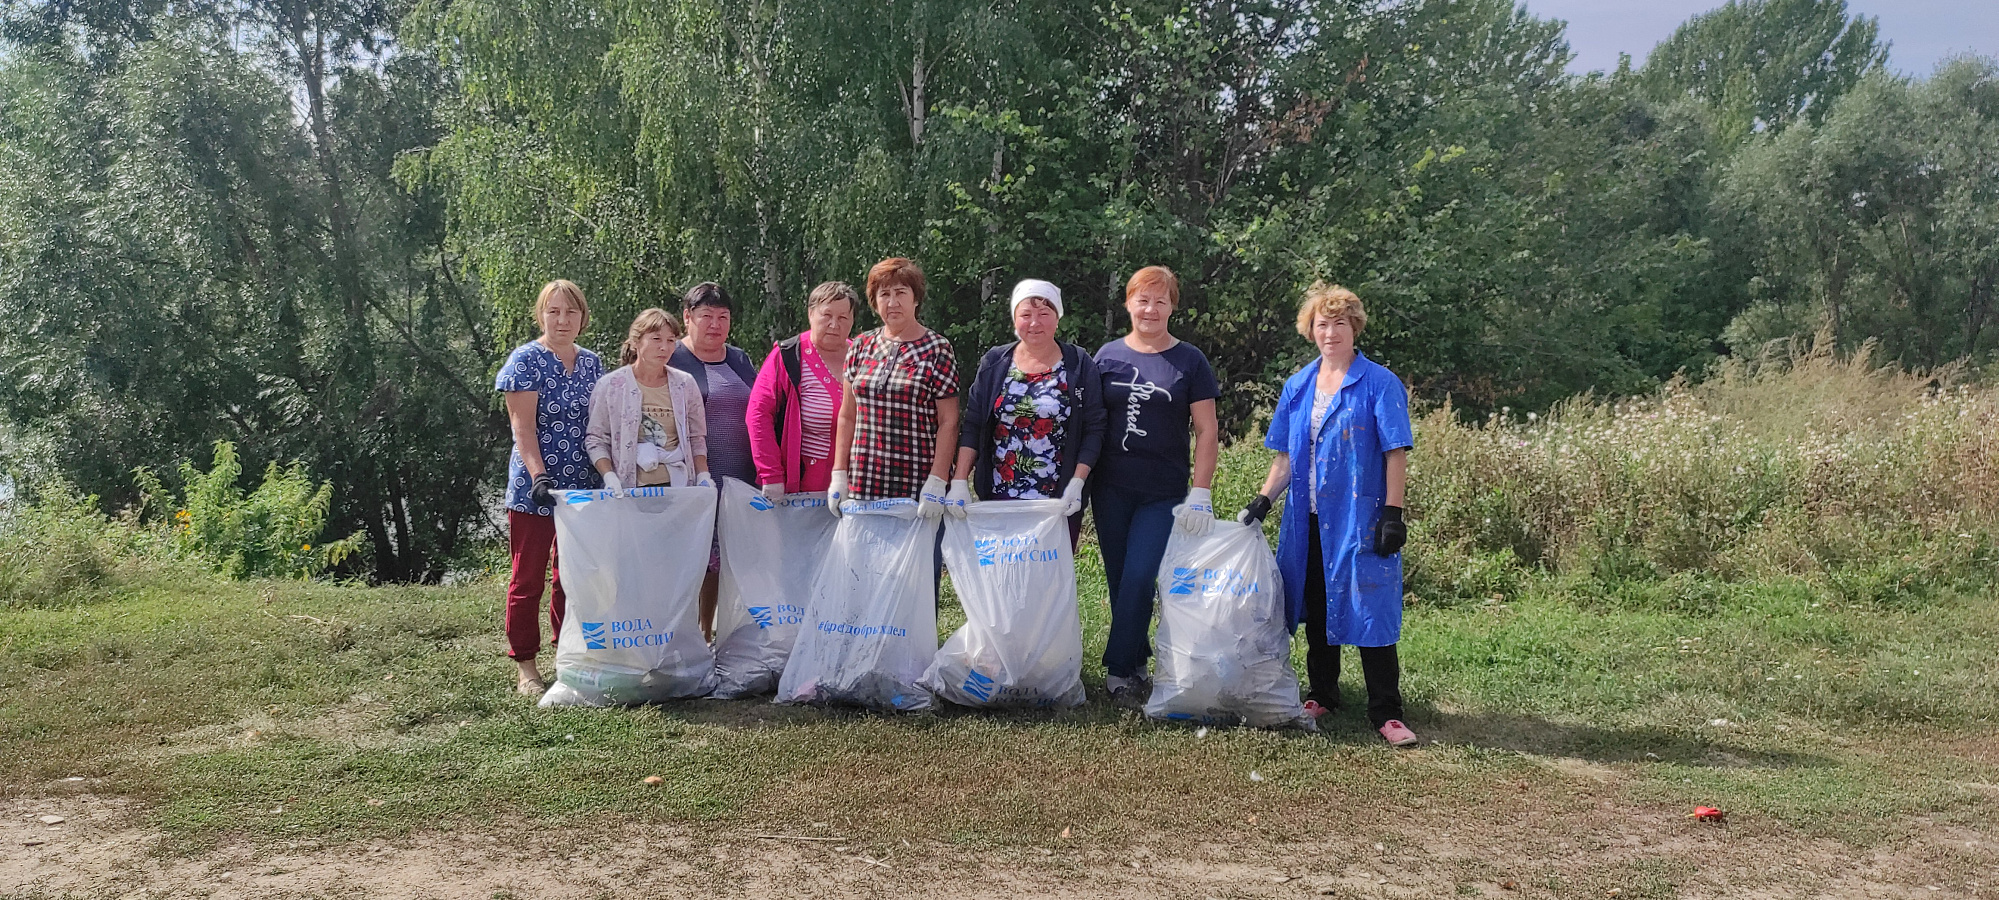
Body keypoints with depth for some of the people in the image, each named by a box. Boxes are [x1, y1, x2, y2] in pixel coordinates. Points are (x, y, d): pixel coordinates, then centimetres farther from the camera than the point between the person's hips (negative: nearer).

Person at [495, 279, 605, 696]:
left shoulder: (591, 362, 11)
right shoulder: (525, 360, -6)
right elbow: (523, 427, -12)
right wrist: (539, 476, -23)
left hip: (582, 488, 5)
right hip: (535, 489, -5)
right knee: (528, 579, 1)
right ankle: (526, 668, 7)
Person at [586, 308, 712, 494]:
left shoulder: (685, 384, 8)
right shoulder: (611, 386, 0)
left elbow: (696, 438, 12)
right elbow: (596, 440, 2)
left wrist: (703, 476, -1)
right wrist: (609, 476, -13)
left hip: (679, 486, 2)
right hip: (629, 490, -2)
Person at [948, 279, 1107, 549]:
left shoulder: (1080, 366, 1)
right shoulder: (994, 363, 7)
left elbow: (1093, 430, -1)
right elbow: (971, 426, 5)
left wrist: (1077, 482, -12)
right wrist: (960, 481, -5)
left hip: (1058, 503, -2)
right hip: (997, 498, 2)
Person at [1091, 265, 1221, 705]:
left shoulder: (1189, 362, 1)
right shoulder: (1108, 356, 6)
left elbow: (1206, 432, -1)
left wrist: (1200, 494, -8)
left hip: (1163, 493, -2)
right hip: (1111, 489, 3)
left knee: (1139, 579, -10)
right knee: (1119, 580, 7)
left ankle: (1119, 670, 1)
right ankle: (1138, 660, 21)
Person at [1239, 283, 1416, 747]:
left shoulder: (1379, 384, -4)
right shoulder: (1297, 386, 10)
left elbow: (1396, 453, -7)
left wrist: (1392, 513, -13)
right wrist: (1262, 501, 3)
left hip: (1361, 518, -5)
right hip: (1308, 519, 5)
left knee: (1369, 610, -5)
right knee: (1316, 608, 13)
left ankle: (1386, 713, 2)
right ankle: (1322, 695, 28)